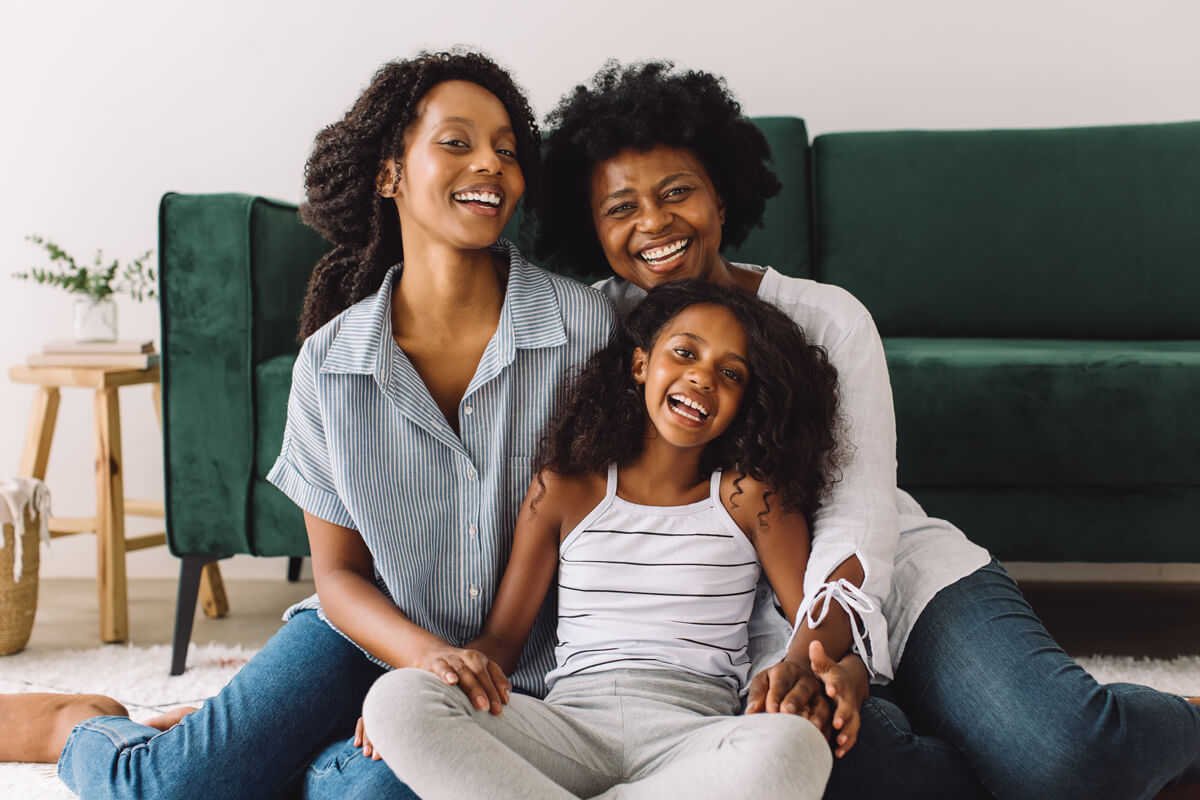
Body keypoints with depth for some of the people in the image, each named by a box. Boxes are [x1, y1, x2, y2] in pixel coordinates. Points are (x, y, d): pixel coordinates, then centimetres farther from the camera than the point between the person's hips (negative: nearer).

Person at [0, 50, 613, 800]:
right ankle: (84, 726, 16)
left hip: (520, 667, -1)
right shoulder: (331, 361, -7)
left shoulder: (588, 326, -13)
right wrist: (434, 660, -19)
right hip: (374, 632, 1)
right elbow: (339, 573, 0)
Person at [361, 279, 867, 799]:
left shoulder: (753, 495, 13)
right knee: (397, 699, -26)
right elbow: (504, 633, 13)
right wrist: (471, 661, -13)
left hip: (694, 739, 0)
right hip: (573, 727, 0)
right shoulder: (565, 488, 15)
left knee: (795, 748, -38)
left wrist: (845, 675, -21)